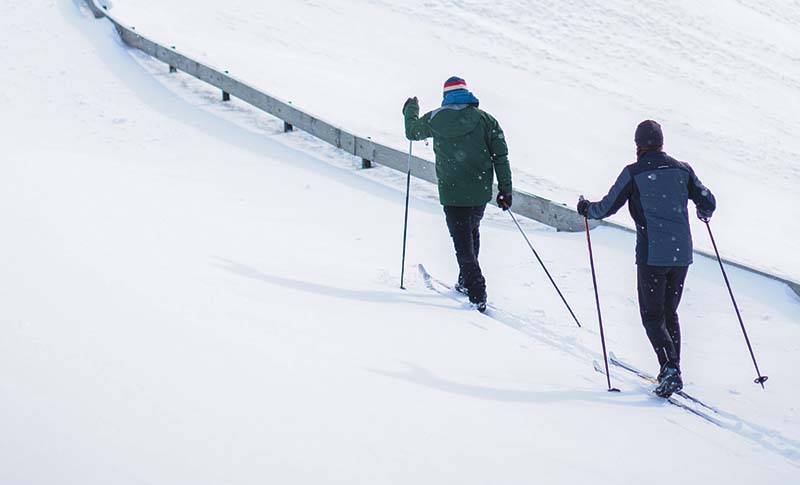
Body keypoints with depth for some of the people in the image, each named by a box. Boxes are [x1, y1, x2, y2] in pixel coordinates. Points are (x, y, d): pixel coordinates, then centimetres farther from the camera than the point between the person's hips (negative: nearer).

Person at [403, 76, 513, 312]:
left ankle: (477, 296, -8)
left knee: (463, 243, 0)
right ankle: (466, 282, 36)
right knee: (472, 233, 25)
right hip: (481, 191, 3)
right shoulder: (485, 119, -2)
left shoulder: (434, 120, -4)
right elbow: (500, 155, -4)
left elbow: (412, 131, 16)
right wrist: (505, 189, 2)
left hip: (452, 193, -3)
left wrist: (410, 110, 35)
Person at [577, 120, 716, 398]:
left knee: (652, 316, 3)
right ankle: (673, 373, 18)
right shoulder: (682, 169, 5)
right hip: (681, 254, 4)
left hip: (652, 255, -4)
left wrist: (586, 209, 20)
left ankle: (670, 367, -16)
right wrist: (703, 214, 33)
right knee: (669, 313, 18)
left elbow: (607, 207, -1)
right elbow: (708, 203, 9)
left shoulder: (633, 173, -5)